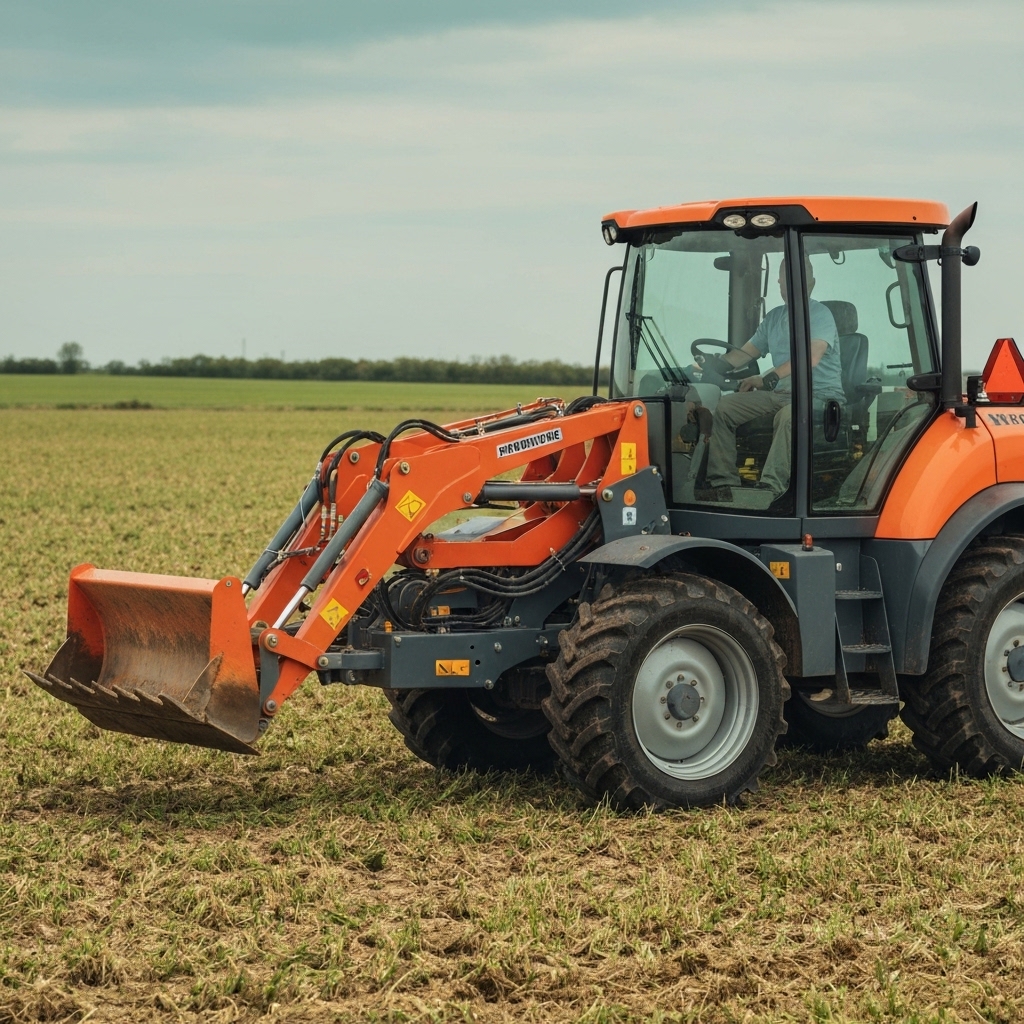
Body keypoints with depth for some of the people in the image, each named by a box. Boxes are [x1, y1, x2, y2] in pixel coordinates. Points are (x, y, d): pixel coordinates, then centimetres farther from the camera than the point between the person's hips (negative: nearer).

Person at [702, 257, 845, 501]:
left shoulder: (820, 315, -7)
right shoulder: (774, 317, 18)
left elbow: (811, 357, -23)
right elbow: (746, 352, 24)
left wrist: (768, 379, -29)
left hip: (820, 394, -8)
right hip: (780, 394, 8)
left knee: (788, 414, -40)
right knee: (725, 407, -6)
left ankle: (772, 488, -46)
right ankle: (723, 485, -11)